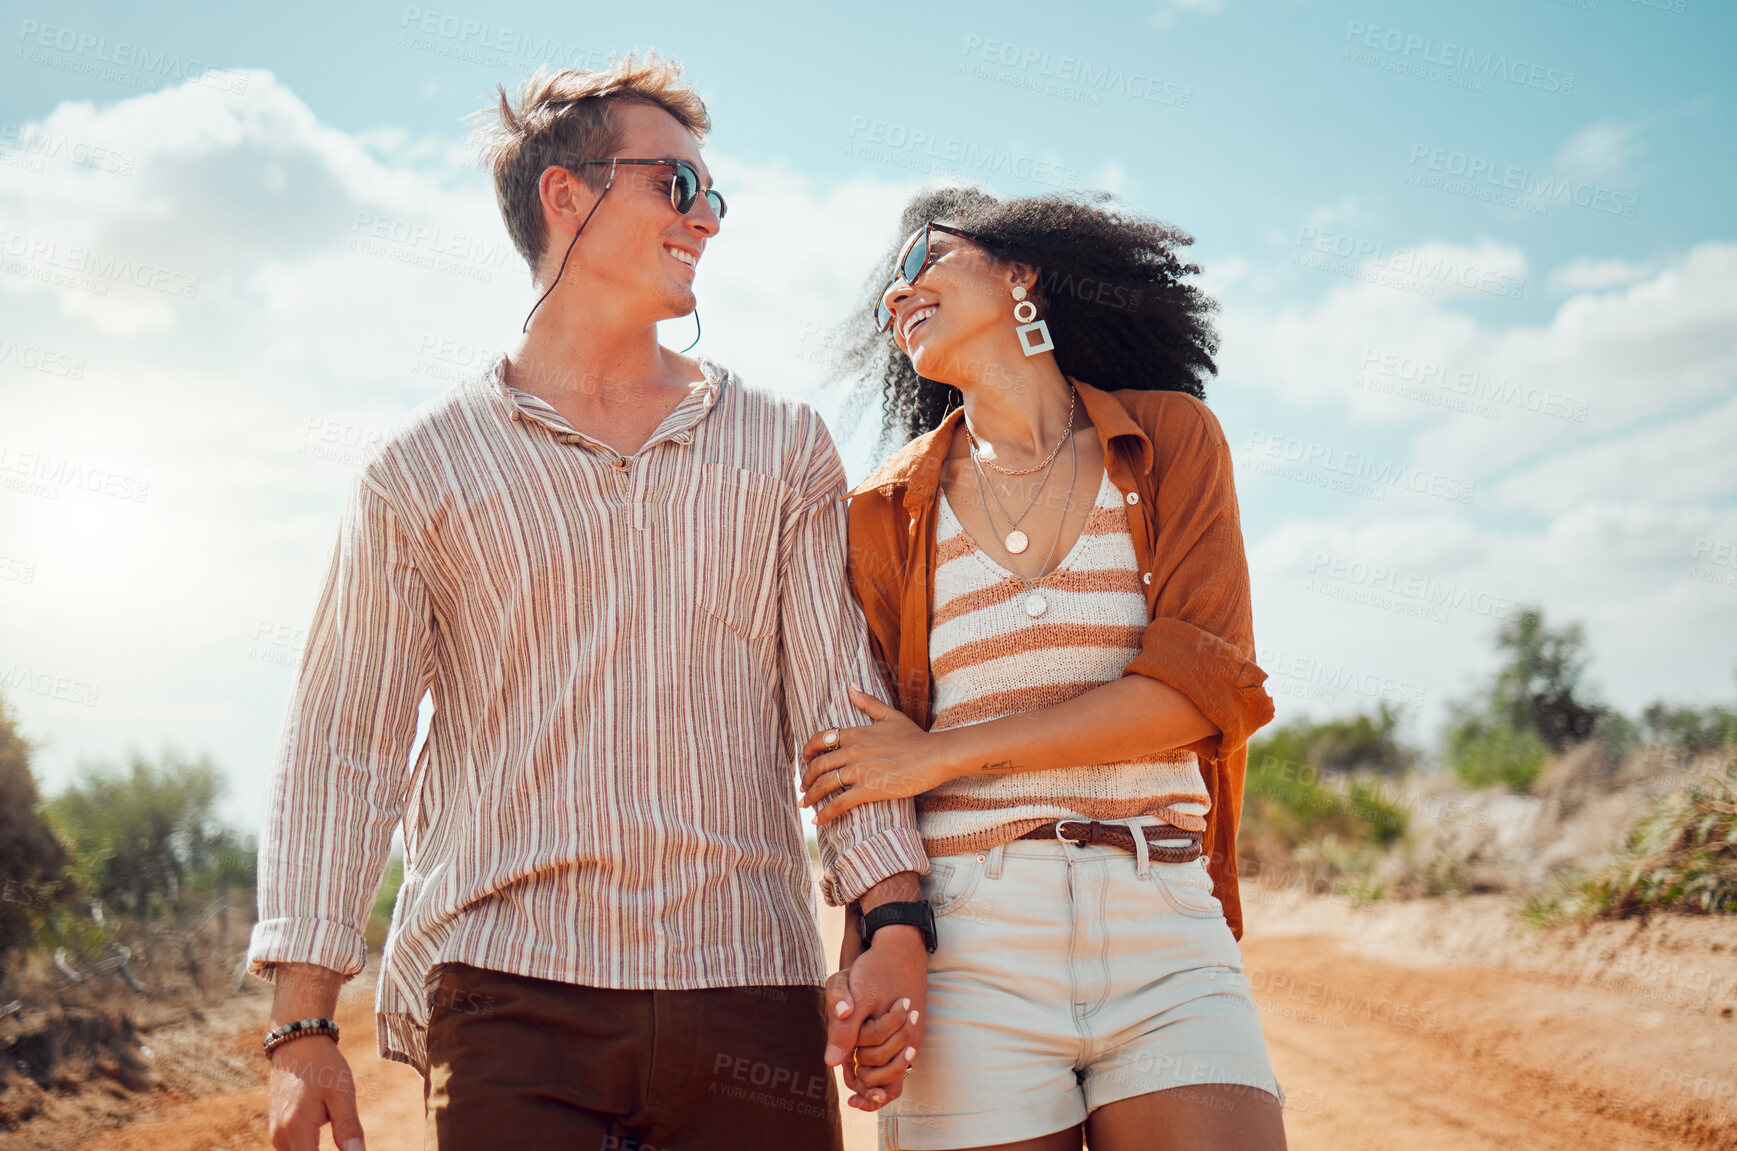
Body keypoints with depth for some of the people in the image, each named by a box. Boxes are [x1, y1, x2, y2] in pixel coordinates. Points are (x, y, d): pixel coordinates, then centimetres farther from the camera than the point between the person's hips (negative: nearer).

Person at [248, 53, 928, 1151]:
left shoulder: (785, 451, 13)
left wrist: (895, 927, -8)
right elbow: (344, 745, 5)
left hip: (751, 995, 2)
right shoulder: (423, 470, 6)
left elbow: (842, 697, 6)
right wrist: (304, 1027, -2)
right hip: (510, 1002, -2)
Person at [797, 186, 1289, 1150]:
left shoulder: (1172, 437, 8)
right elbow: (855, 778, 11)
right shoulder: (890, 509, 10)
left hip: (1168, 931, 0)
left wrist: (942, 754, -8)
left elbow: (1207, 686, -4)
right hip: (969, 937, 1)